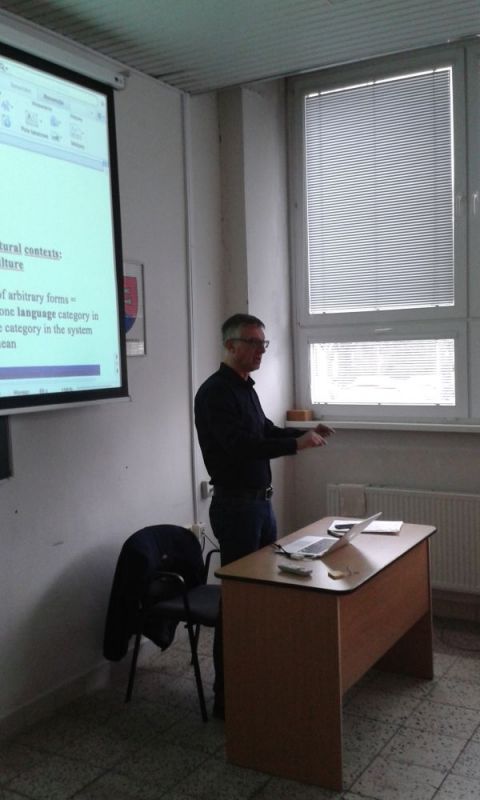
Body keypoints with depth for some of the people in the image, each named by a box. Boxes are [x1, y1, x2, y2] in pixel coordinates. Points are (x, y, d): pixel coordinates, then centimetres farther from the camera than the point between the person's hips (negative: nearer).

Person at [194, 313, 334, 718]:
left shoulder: (245, 388, 13)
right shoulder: (215, 392, -16)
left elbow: (265, 432, 22)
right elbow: (240, 445, -28)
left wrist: (305, 432, 7)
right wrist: (296, 445, -30)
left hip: (261, 502, 9)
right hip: (236, 506, -9)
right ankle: (227, 695, 8)